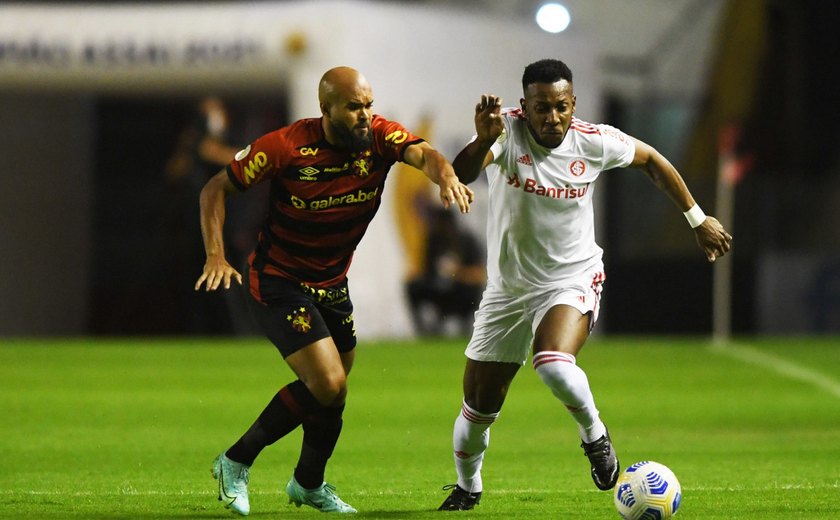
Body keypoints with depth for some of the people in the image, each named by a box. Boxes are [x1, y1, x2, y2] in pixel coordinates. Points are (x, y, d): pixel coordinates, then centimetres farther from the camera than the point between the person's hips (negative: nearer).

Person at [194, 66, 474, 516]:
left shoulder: (379, 136, -10)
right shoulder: (286, 146, -21)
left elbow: (421, 153, -29)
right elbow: (217, 189, -12)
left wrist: (445, 176, -52)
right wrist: (215, 256, -24)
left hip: (332, 284, 6)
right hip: (278, 282, -6)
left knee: (331, 388, 16)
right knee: (328, 386, -16)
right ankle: (236, 463, -1)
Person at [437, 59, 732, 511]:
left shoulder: (594, 142, -12)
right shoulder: (507, 130, -18)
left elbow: (651, 160, 8)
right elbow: (461, 174, -37)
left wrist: (698, 220, 13)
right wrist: (483, 141, -58)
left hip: (573, 280, -2)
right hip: (507, 286, 2)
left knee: (554, 364, -33)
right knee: (478, 407, 10)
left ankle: (594, 436, -5)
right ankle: (467, 487, 38)